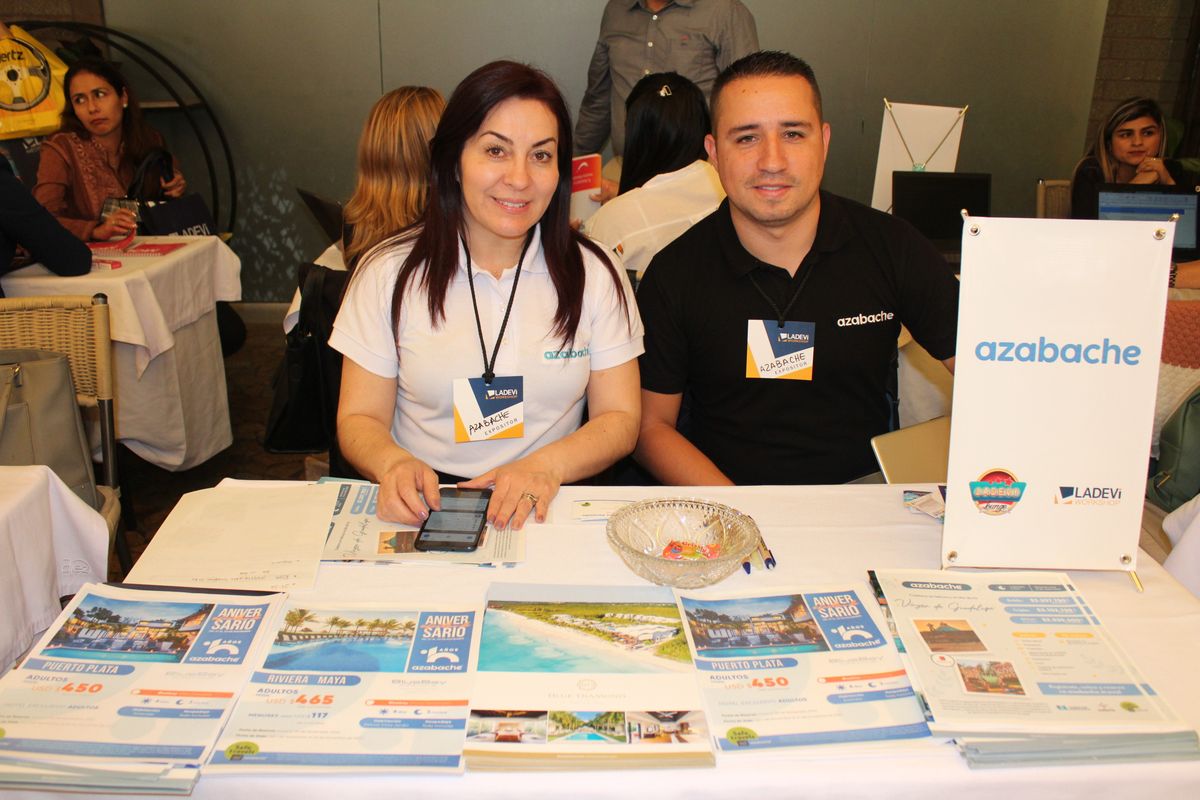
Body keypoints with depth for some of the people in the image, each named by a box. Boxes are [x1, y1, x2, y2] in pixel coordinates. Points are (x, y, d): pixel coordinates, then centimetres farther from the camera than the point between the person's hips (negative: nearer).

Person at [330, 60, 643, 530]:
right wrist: (393, 463, -19)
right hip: (422, 508, 0)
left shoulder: (593, 275, 4)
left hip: (548, 509, 0)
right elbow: (359, 420, 4)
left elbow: (620, 420, 4)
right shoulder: (389, 272, 2)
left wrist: (547, 465, -17)